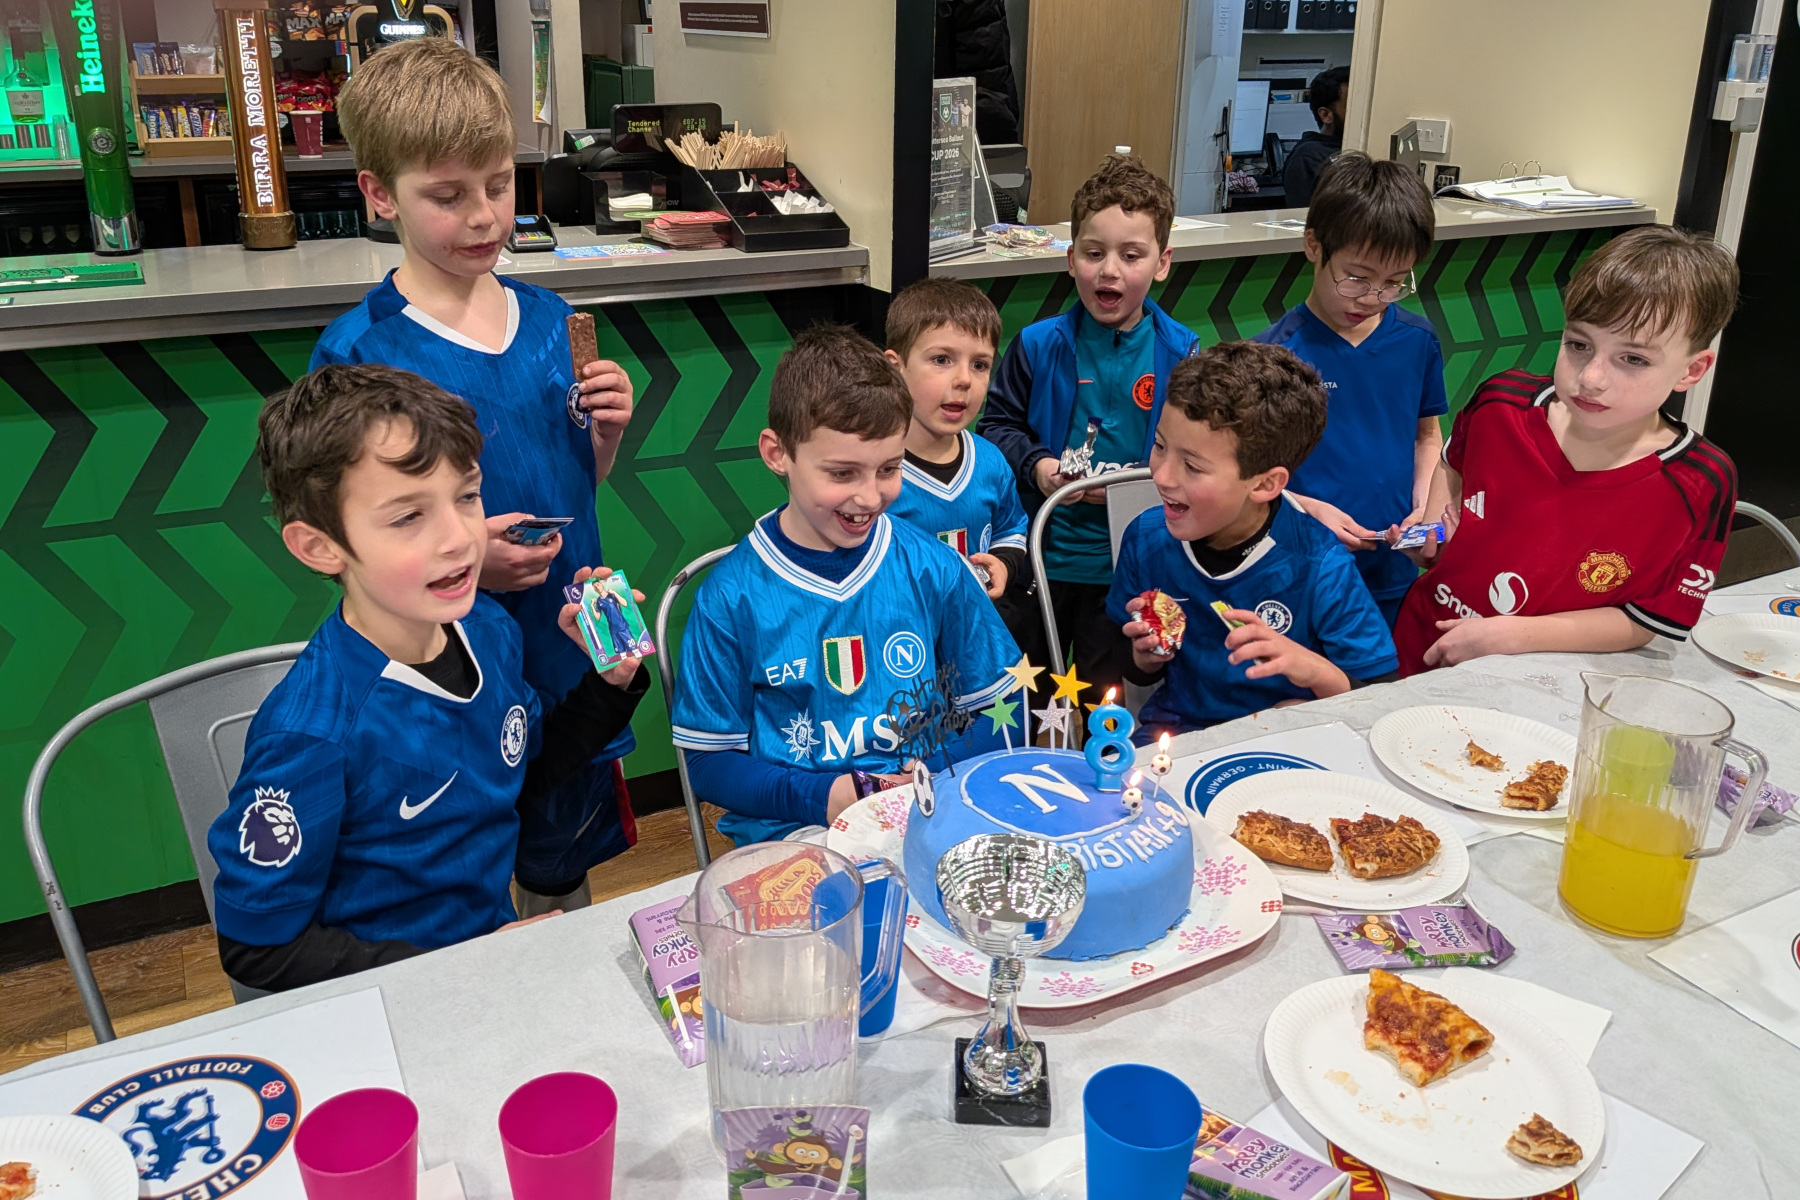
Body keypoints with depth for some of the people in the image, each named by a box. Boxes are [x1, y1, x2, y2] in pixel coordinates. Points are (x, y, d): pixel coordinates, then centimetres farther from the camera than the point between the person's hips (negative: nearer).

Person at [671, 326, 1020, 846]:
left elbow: (993, 710, 10)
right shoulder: (732, 597, -4)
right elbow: (709, 763, 0)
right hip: (792, 832, -2)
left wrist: (940, 774, -9)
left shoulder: (935, 569, 3)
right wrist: (830, 796, -13)